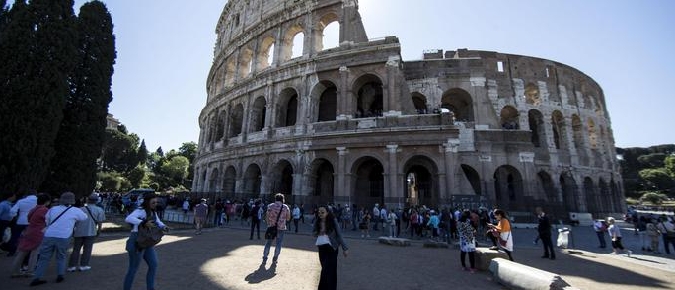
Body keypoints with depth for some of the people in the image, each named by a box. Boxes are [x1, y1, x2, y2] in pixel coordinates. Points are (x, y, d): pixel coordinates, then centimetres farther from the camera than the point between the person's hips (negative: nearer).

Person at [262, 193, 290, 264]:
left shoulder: (270, 206, -1)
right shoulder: (285, 207, -2)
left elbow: (267, 216, 1)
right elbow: (288, 218, 3)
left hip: (271, 227, 1)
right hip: (281, 228, -1)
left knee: (268, 243, 12)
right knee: (278, 243, 10)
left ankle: (264, 258, 15)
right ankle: (275, 259, 14)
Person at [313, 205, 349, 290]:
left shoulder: (333, 221, -13)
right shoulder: (317, 221, -2)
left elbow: (339, 234, -10)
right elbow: (314, 233, 11)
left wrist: (344, 248, -10)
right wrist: (318, 233, -12)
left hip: (331, 247, -4)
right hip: (321, 247, 5)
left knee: (328, 269, -7)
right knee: (325, 268, 13)